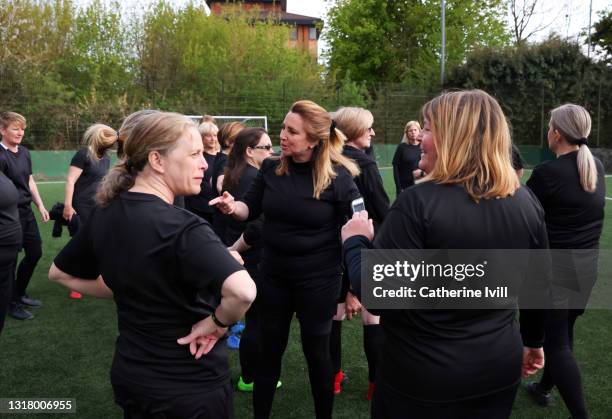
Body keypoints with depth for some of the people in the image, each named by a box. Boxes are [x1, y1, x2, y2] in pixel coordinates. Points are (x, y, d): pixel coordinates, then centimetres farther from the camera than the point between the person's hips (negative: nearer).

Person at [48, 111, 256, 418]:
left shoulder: (105, 215, -4)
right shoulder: (183, 228, -27)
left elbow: (59, 274, 12)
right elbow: (242, 291, -42)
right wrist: (218, 322, -22)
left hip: (128, 374, 6)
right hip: (192, 385, -6)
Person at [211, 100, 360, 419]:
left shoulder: (338, 176, -16)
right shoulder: (271, 168, -5)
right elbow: (252, 208, 6)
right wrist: (233, 207, -18)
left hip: (318, 279, -3)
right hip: (273, 274, 4)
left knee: (316, 352, 12)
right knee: (269, 350, 16)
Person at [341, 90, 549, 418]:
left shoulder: (419, 202, -23)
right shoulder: (526, 202, -5)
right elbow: (539, 287, 6)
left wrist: (354, 241, -5)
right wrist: (533, 340, 22)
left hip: (423, 377, -5)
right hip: (499, 368, 5)